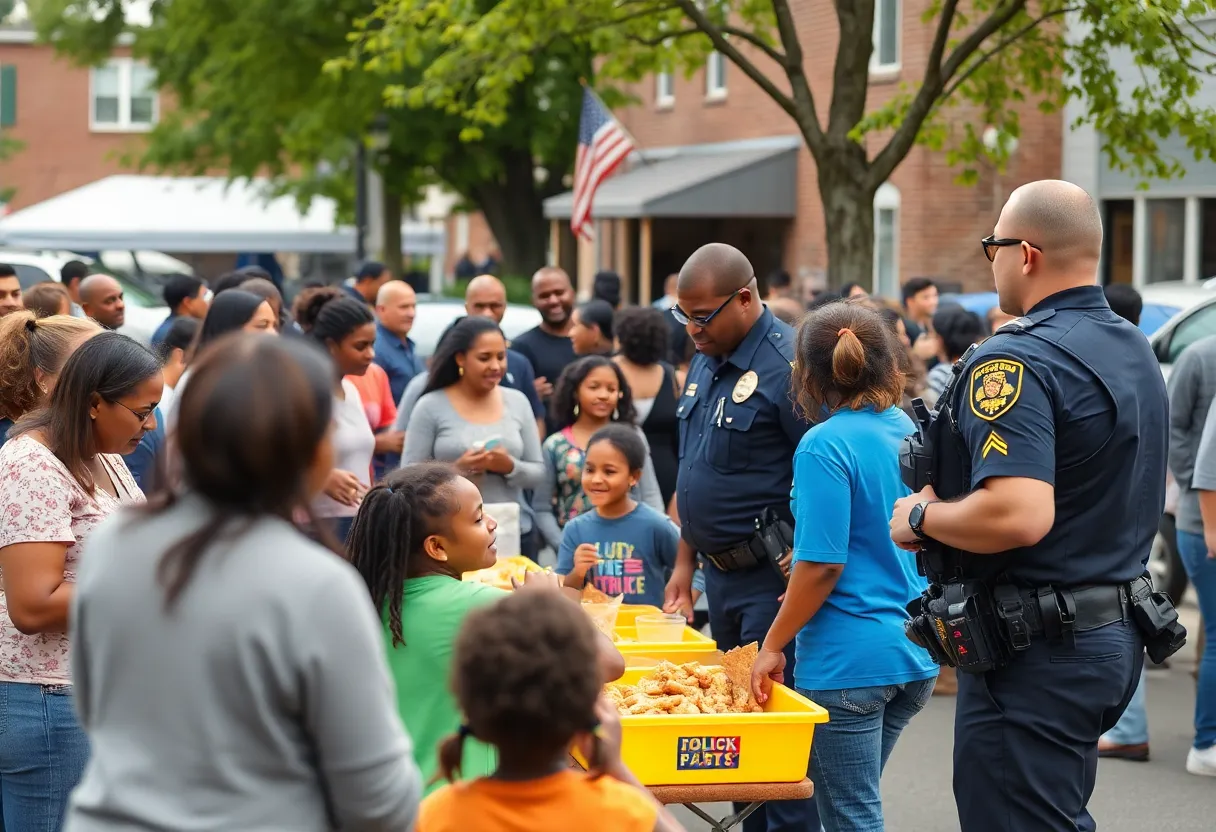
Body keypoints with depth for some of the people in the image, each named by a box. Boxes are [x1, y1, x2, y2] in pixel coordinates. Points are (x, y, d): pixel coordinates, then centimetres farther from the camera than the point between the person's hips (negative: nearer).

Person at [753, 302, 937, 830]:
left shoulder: (825, 446, -15)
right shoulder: (911, 432, 6)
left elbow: (822, 564, -18)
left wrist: (773, 645, -8)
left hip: (850, 661, -7)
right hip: (916, 654, 7)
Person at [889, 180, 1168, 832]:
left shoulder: (1017, 363, -21)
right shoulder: (1135, 350, 10)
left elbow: (1019, 516, -32)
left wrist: (921, 517, -16)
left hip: (1038, 654, -10)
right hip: (1117, 631, 10)